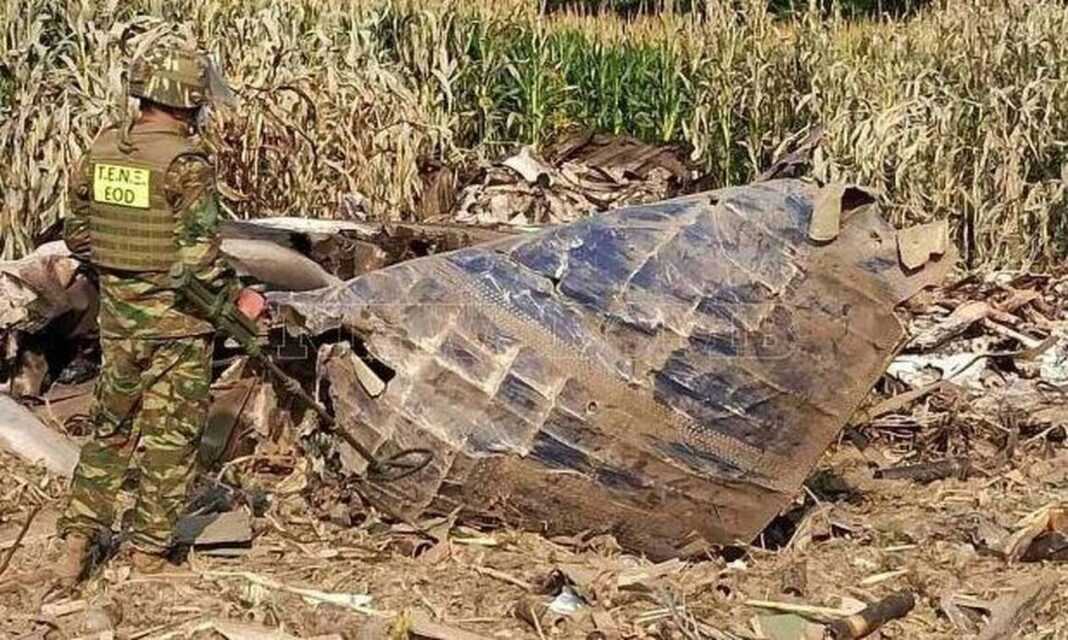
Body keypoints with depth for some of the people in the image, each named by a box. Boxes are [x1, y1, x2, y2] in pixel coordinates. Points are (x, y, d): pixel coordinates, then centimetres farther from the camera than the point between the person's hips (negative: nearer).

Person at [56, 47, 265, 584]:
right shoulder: (186, 161, -17)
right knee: (170, 435, 7)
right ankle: (149, 550, 14)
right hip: (177, 321, -5)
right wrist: (238, 296, -8)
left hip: (118, 315, 5)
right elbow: (198, 253, -21)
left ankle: (79, 535, 13)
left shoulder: (101, 150, 2)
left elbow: (76, 233, 10)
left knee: (110, 425, 18)